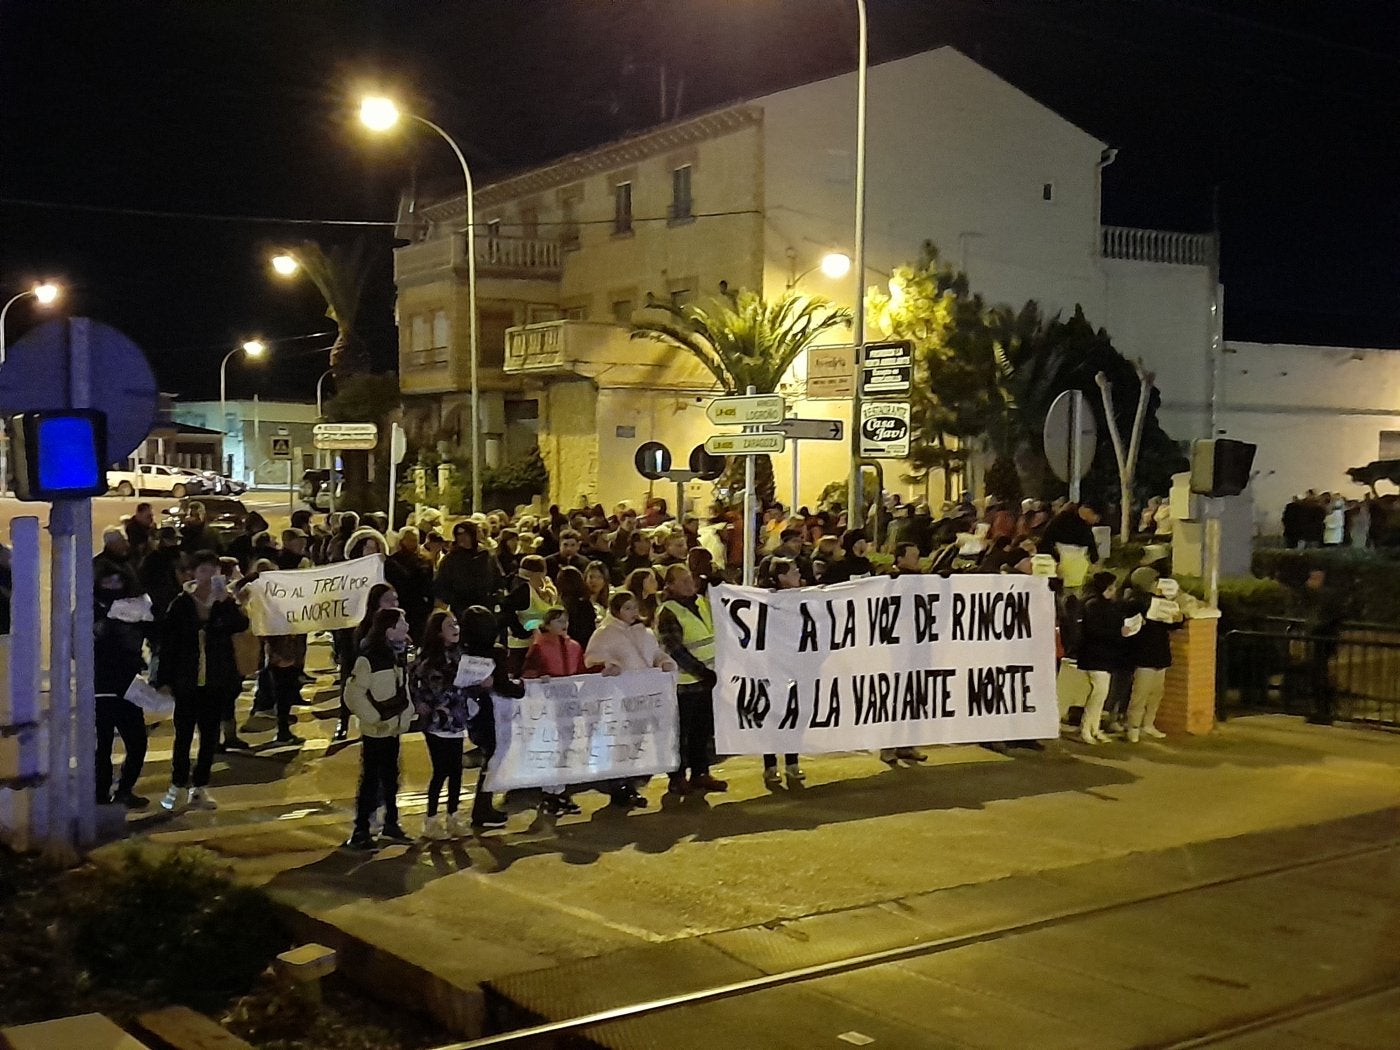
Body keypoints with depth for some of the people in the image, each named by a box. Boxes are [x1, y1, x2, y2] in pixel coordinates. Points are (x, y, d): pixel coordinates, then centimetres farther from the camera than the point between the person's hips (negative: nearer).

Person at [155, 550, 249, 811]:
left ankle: (200, 787, 18)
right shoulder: (181, 604, -4)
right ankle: (178, 786, 14)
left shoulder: (226, 604, 0)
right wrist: (164, 679, -5)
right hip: (187, 681, -2)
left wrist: (225, 599, -29)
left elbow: (241, 625, -20)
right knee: (184, 734, 2)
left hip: (217, 681, 2)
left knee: (210, 735, 7)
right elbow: (168, 644, -3)